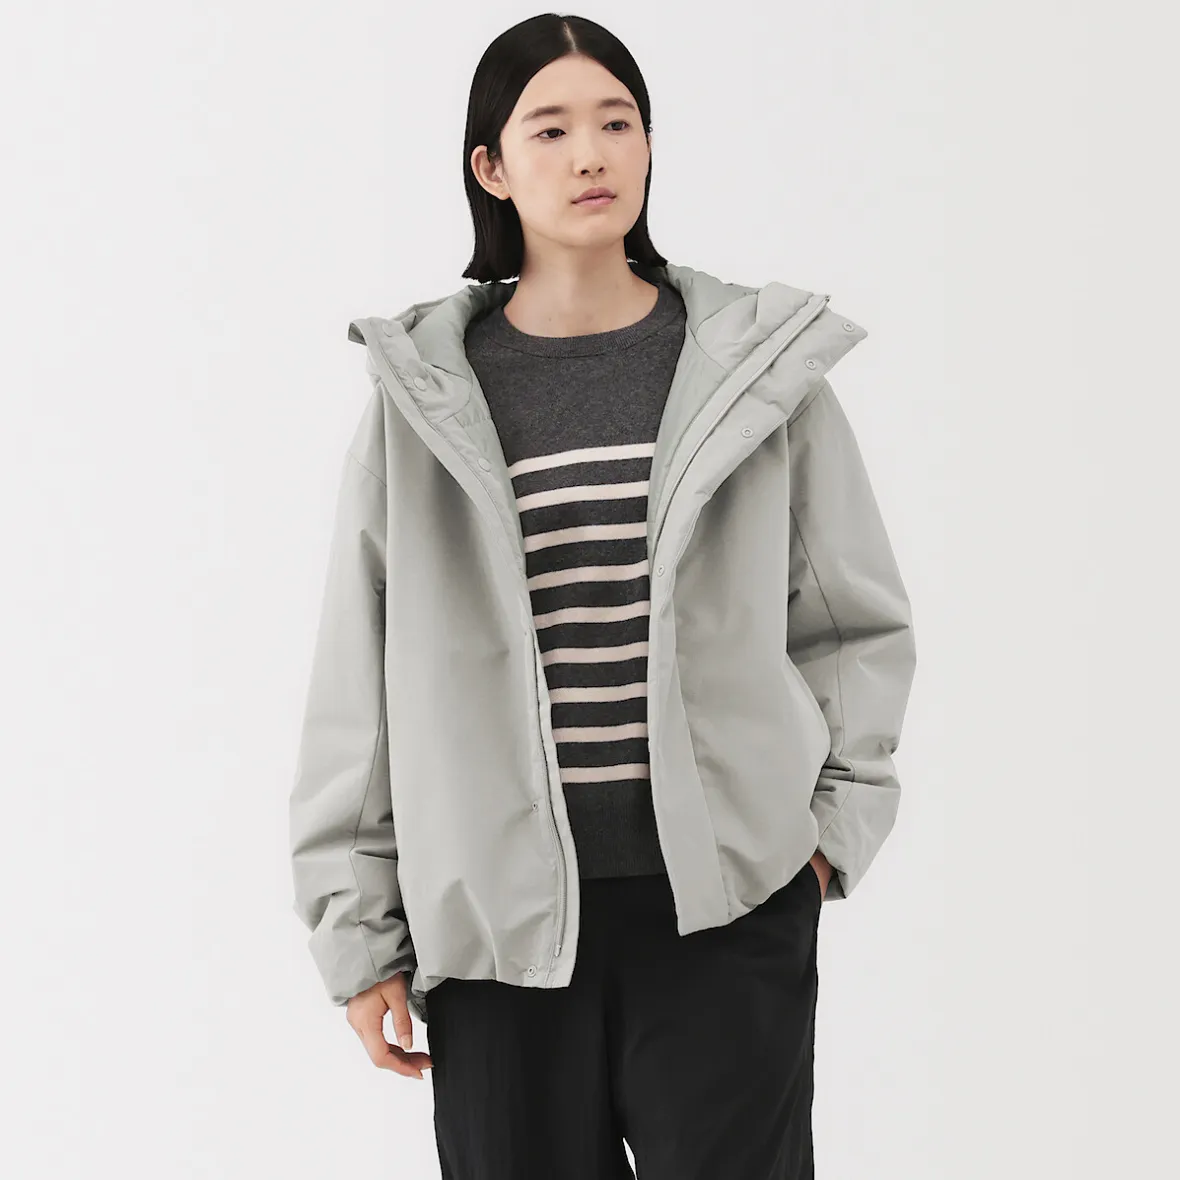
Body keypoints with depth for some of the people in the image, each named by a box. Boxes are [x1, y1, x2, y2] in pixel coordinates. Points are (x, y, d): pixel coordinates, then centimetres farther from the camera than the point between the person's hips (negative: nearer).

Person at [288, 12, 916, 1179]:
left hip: (727, 904, 0)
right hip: (498, 904, 0)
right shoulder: (423, 395, 2)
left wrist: (833, 821, 2)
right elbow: (357, 679, 5)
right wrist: (358, 928, 4)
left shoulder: (763, 363, 3)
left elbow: (857, 622, 12)